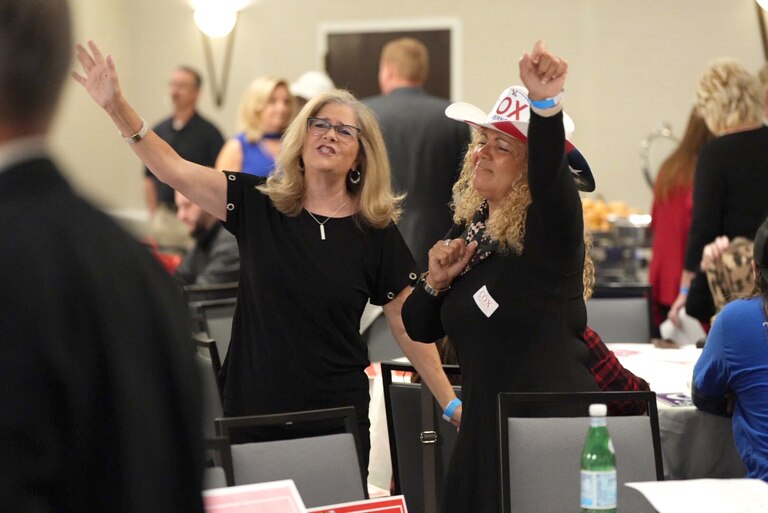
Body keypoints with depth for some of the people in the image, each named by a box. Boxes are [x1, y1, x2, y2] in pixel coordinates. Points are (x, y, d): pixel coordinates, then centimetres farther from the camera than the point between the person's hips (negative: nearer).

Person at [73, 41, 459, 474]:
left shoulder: (375, 231, -2)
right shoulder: (258, 204, 0)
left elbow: (409, 325, 2)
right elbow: (174, 170, -7)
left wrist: (451, 402, 0)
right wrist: (117, 106, -17)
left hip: (337, 413, -1)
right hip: (252, 408, 1)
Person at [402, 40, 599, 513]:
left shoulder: (548, 230, -11)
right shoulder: (468, 231, 9)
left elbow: (551, 171, -36)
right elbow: (420, 329, 15)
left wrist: (546, 104, -53)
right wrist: (437, 280, -5)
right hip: (485, 427, 7)